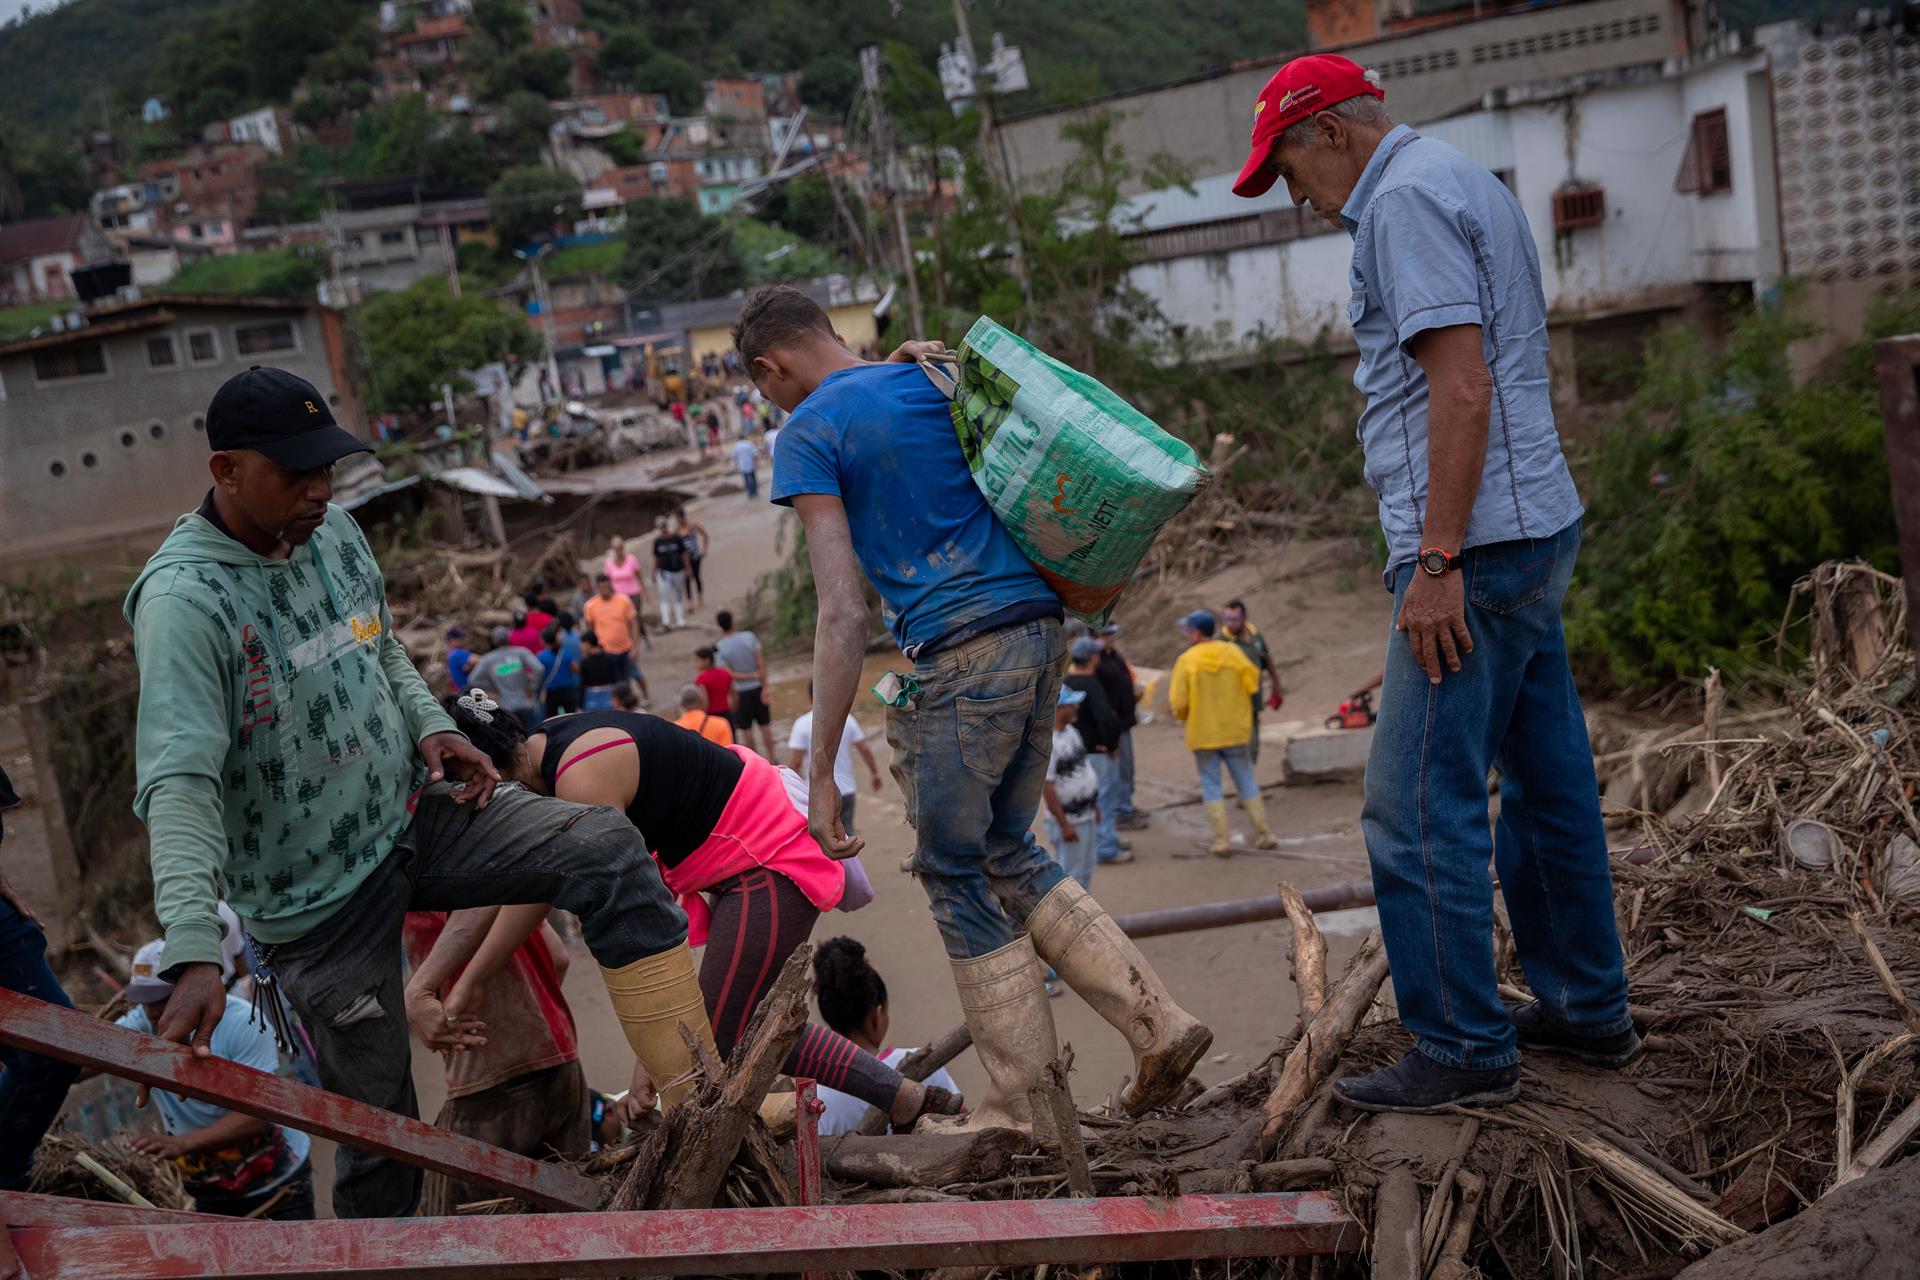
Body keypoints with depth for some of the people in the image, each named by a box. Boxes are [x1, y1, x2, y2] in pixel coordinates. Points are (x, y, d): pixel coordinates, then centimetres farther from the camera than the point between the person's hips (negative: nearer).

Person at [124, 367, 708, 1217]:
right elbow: (178, 783, -30)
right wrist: (192, 950, -41)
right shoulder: (186, 597, -21)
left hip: (413, 813, 6)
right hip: (318, 896, -6)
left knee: (607, 853, -15)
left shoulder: (335, 532, 2)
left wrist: (428, 726, -1)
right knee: (378, 1116, 4)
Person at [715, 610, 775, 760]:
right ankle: (770, 758, 20)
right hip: (758, 687, 2)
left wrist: (752, 675, -12)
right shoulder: (750, 637, -7)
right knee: (765, 726, 13)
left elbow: (729, 674, -17)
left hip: (741, 692, -2)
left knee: (745, 729, 10)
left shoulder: (719, 648, -13)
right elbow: (762, 663, -9)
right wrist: (764, 687, -7)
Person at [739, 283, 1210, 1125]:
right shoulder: (934, 381, 17)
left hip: (957, 658, -7)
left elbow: (843, 612, -11)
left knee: (957, 875, 7)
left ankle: (1027, 1108, 14)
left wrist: (822, 773, -10)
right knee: (1007, 855, 20)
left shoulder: (811, 433, -3)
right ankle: (1159, 1025, 14)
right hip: (1040, 629, 7)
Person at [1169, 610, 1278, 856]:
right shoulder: (1232, 652, -4)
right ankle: (1264, 834, 14)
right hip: (1234, 731, 3)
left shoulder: (1186, 660, -11)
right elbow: (1253, 681, -5)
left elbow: (1179, 703, -12)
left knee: (1211, 785, 7)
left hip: (1203, 733, -2)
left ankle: (1222, 840, 1)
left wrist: (1180, 713, 10)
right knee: (1246, 781, 13)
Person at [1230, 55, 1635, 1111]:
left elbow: (1462, 387, -21)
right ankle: (1588, 1009, 26)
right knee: (1546, 780, 16)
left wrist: (1439, 560, -22)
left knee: (1419, 805, -5)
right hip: (1537, 525, 11)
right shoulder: (1467, 183, 21)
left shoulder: (1405, 199, -11)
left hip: (1474, 546, -11)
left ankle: (1465, 1049, 3)